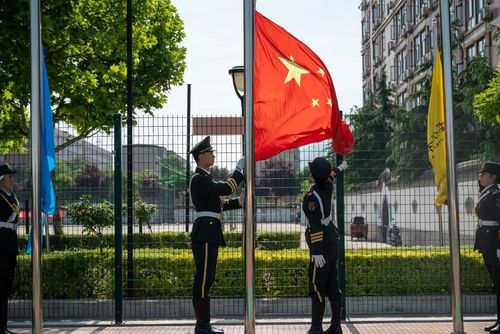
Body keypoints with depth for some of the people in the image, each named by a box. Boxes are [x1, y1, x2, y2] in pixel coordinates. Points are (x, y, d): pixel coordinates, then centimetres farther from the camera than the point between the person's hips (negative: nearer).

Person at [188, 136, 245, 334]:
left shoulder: (204, 178, 21)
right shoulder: (199, 179, -12)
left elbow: (219, 203, 21)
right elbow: (226, 189, -21)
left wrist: (239, 201, 7)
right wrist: (240, 169, -11)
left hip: (209, 234, 11)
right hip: (205, 234, -11)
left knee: (206, 279, 12)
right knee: (203, 279, -6)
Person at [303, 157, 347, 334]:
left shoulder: (312, 195, -19)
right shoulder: (327, 185, 4)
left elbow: (316, 225, -23)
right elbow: (330, 176, 29)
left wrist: (316, 252, -23)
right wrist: (339, 168, 51)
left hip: (322, 245, -9)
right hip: (333, 241, 9)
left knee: (317, 287, -6)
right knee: (332, 285, 12)